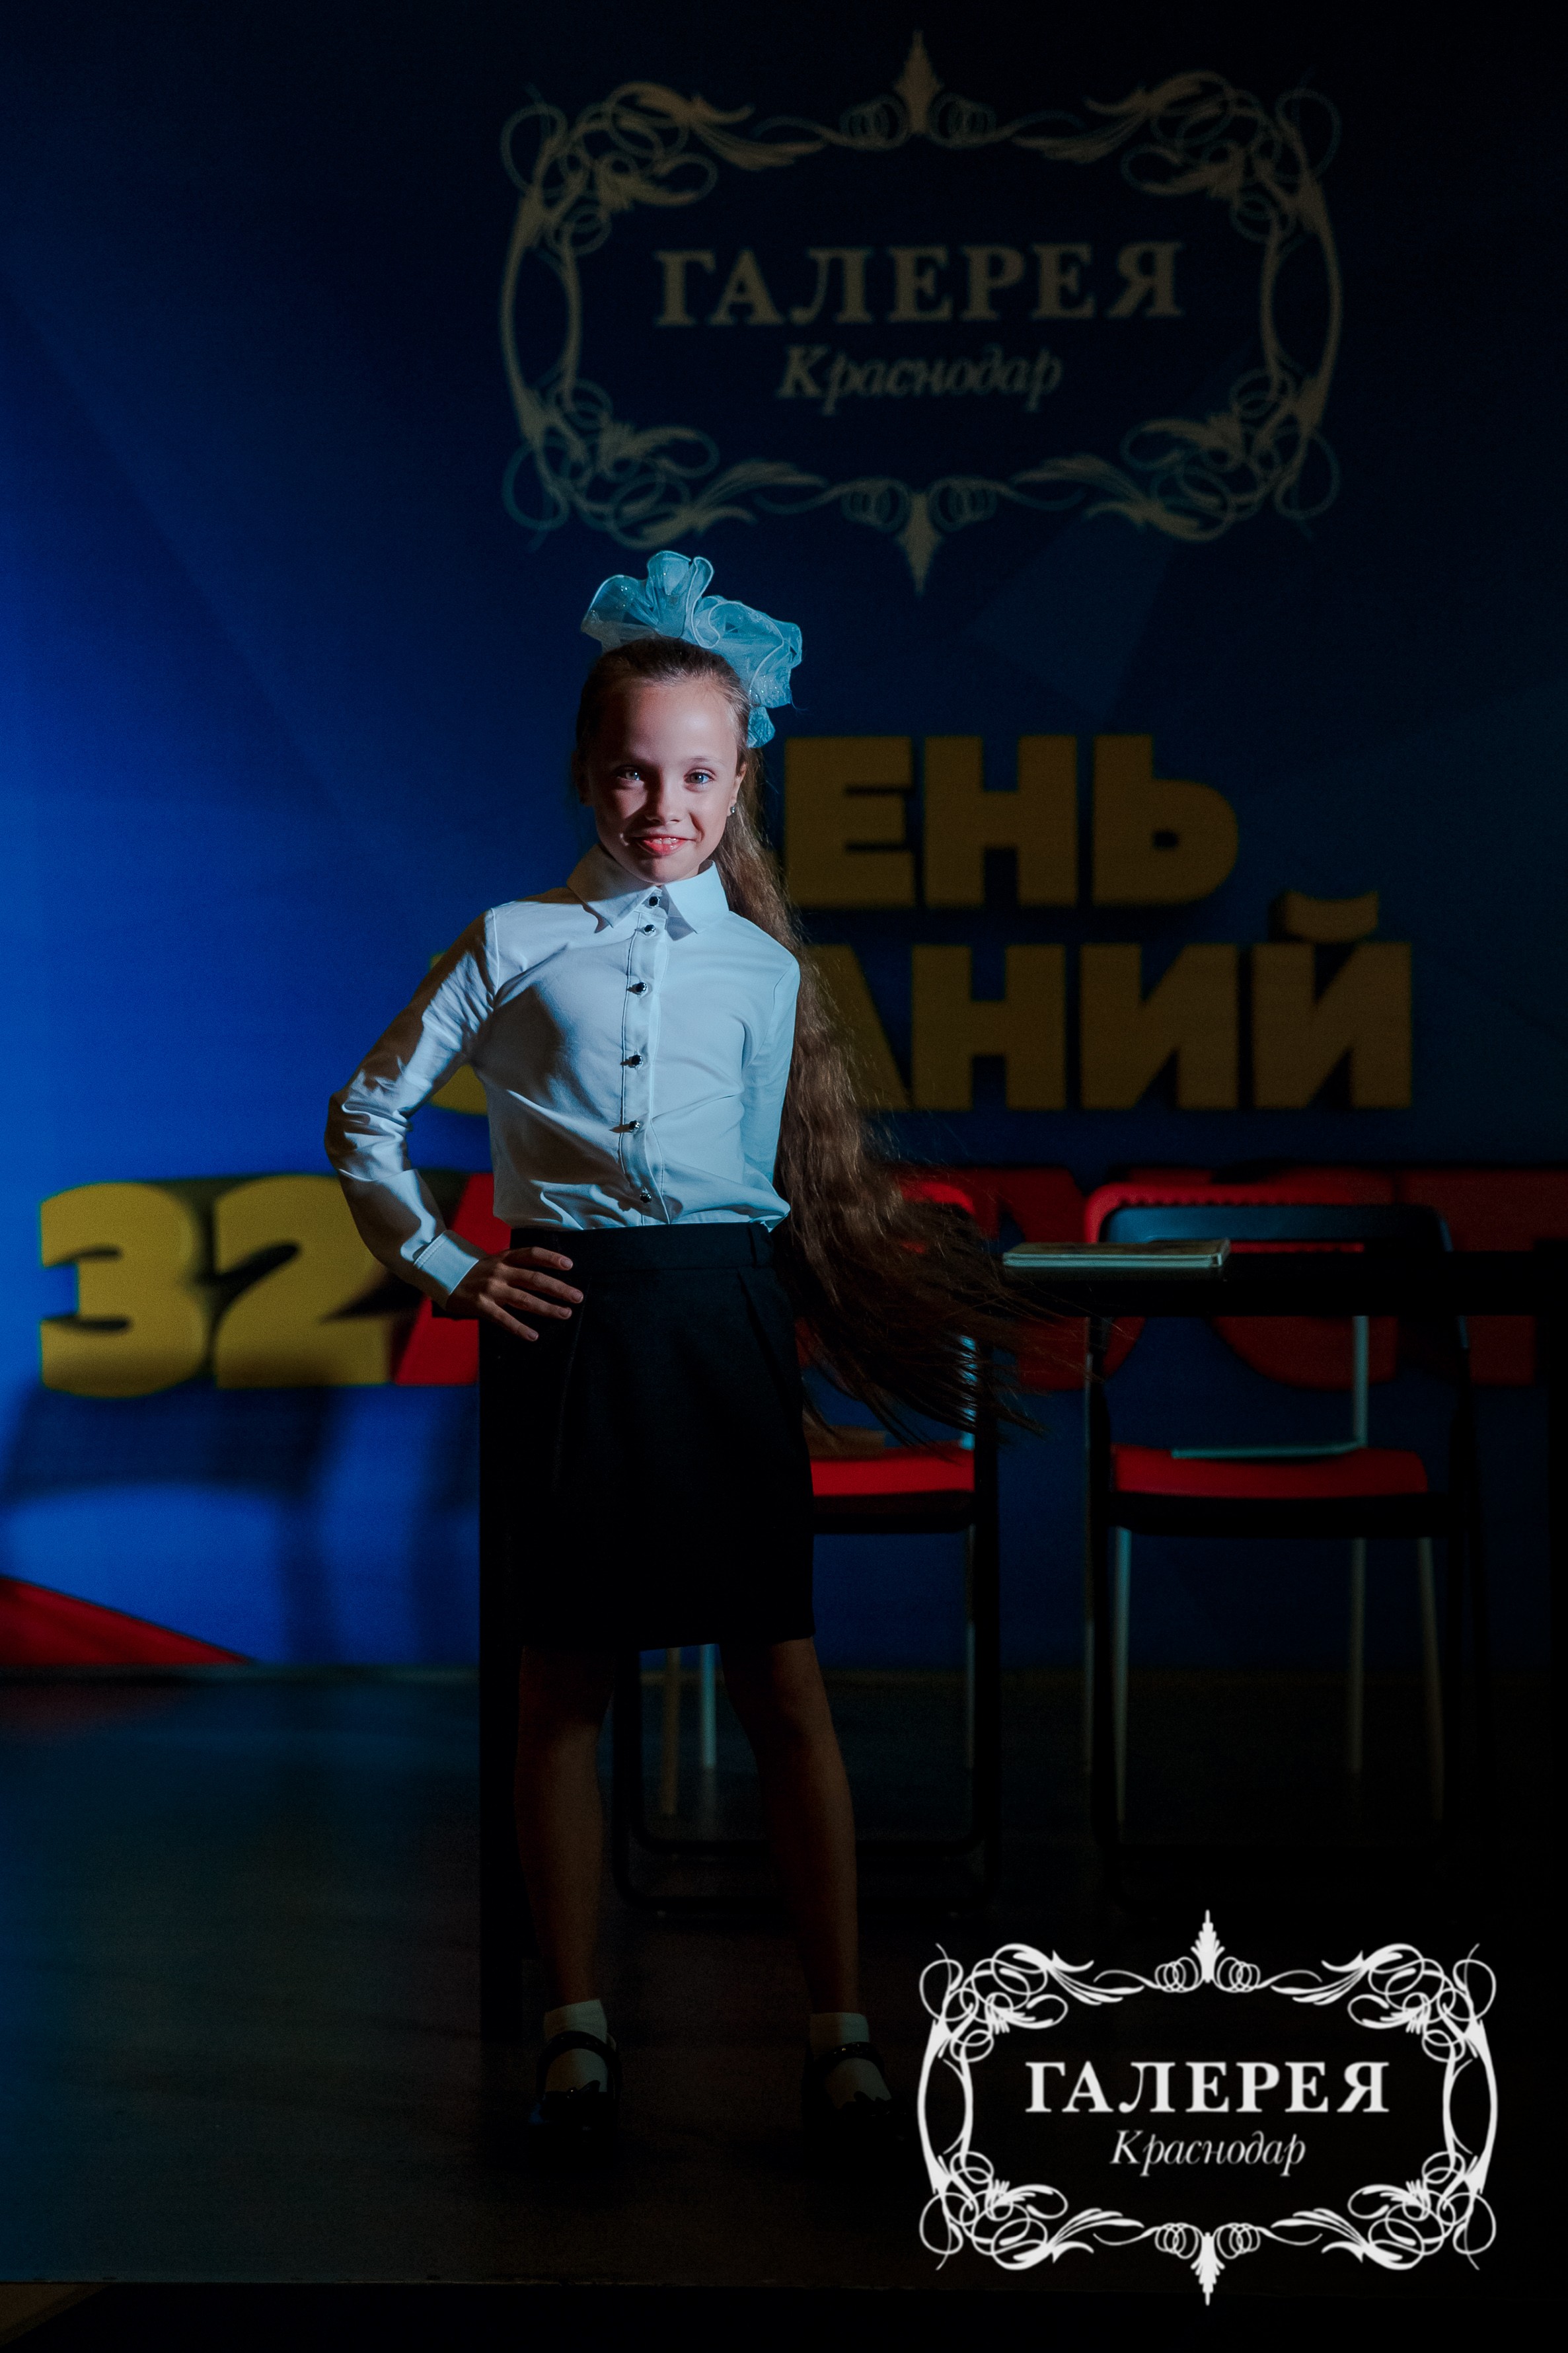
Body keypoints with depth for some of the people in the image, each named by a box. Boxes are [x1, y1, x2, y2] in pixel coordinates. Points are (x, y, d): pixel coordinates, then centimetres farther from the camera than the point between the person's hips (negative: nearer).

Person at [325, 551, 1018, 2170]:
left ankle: (841, 2032, 3)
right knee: (563, 1679, 3)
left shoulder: (765, 970, 12)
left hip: (726, 1318, 1)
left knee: (780, 1676, -2)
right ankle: (575, 2030, 12)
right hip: (570, 1315, -1)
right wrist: (439, 1267, 4)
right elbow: (365, 1116, 12)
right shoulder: (515, 944, 7)